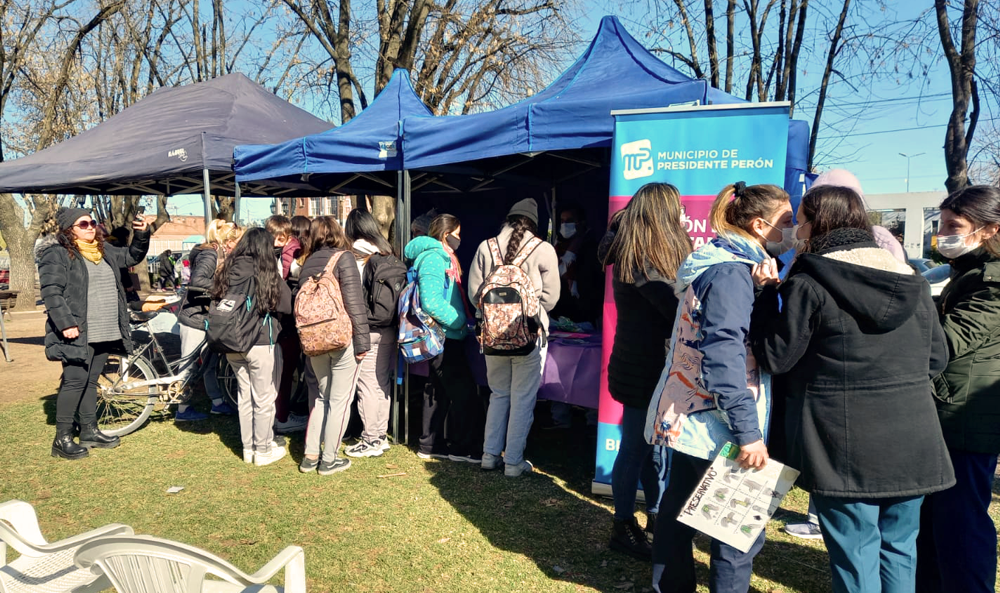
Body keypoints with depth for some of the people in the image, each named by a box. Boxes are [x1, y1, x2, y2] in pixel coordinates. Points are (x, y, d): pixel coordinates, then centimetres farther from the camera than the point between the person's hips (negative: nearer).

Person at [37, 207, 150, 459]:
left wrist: (141, 234, 6)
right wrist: (66, 323, -22)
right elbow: (51, 292, -14)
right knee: (74, 382, -6)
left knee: (90, 381, 15)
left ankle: (89, 430, 24)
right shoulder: (56, 254, -8)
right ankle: (62, 438, 4)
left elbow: (132, 256, 25)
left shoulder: (104, 251, 15)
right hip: (77, 333, -7)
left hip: (104, 333, 7)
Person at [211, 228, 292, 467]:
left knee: (244, 396, 16)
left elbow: (217, 300, 8)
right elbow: (286, 305, -9)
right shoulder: (266, 272, -13)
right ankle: (263, 450, 16)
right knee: (264, 399, 7)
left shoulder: (228, 270, 1)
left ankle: (248, 448, 27)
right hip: (261, 342, -5)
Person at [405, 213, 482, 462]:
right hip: (444, 337, -10)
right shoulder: (433, 258, -16)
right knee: (465, 392, -4)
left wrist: (462, 321, 12)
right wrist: (460, 321, -17)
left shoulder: (441, 257, 16)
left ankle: (430, 445, 25)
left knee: (438, 392, 16)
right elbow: (431, 302, -25)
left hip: (442, 337, 10)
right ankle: (462, 448, 6)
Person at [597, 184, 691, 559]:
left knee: (657, 444, 18)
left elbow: (673, 304, 6)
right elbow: (677, 309, -26)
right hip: (641, 371, -9)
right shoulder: (640, 260, -19)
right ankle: (623, 527, 18)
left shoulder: (649, 255, 10)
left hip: (658, 367, 9)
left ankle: (656, 515, 34)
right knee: (636, 447, 3)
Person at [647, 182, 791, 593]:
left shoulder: (716, 263, 14)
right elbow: (724, 354, -24)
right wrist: (748, 431, -24)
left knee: (680, 510, 18)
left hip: (686, 416, 10)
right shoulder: (733, 271, -16)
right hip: (716, 425, -10)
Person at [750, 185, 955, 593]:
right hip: (911, 445, 6)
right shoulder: (910, 279, 7)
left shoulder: (809, 282, -12)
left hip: (846, 449, -5)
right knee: (899, 550, 19)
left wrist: (767, 292, 1)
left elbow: (774, 357, -8)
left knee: (856, 557, 7)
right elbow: (936, 357, 13)